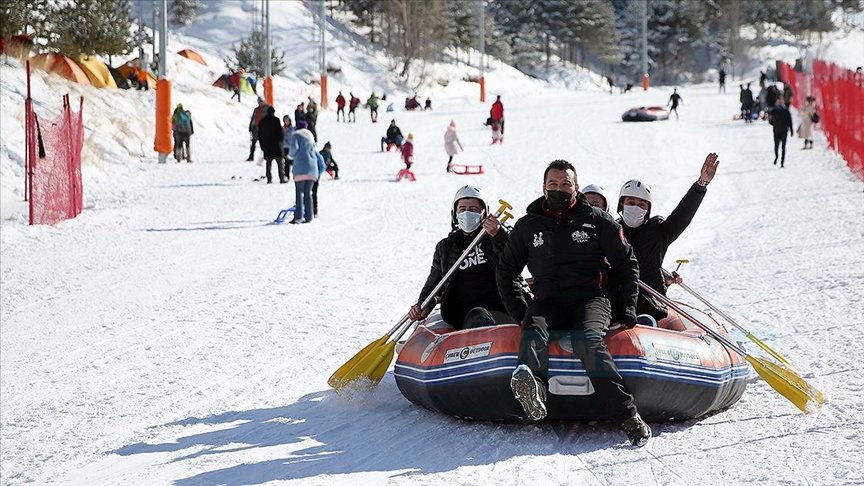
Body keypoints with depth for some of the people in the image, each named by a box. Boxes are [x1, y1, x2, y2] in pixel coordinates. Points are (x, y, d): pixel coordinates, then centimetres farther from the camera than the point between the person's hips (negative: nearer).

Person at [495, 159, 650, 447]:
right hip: (548, 302, 2)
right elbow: (505, 271, 23)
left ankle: (628, 416, -40)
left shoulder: (597, 220, 10)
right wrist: (519, 312, 9)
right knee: (534, 335, -34)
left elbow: (626, 265, 14)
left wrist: (626, 311, 5)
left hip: (591, 298, -2)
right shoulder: (528, 226, 16)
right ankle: (529, 389, -65)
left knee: (588, 340, -34)